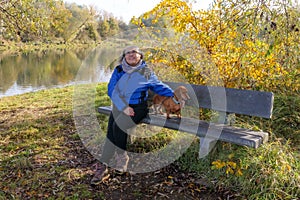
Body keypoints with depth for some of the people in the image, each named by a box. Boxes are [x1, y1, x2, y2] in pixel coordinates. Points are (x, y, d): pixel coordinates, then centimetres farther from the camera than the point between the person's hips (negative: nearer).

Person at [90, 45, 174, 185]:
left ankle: (122, 157, -8)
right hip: (119, 106, 2)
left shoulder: (146, 72, 9)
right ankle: (102, 167, -17)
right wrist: (123, 107, -12)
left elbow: (159, 86, 21)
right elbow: (111, 90, 0)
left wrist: (174, 95, 8)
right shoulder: (118, 70, 11)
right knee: (111, 132, -23)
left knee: (118, 126, -30)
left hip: (137, 107, -2)